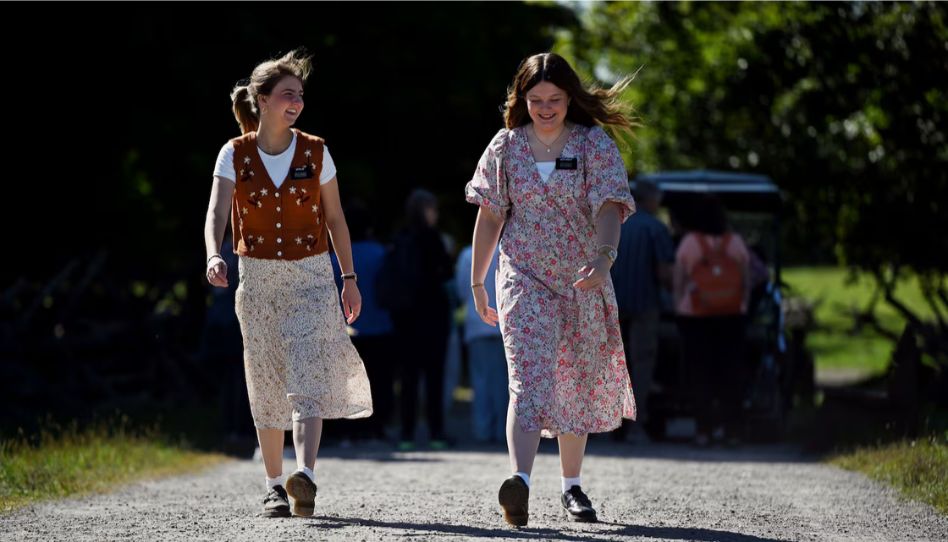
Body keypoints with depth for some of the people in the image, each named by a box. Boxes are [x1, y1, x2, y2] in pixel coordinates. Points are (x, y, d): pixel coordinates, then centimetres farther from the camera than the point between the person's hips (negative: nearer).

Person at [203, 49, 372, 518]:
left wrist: (349, 278, 9)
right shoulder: (234, 154, -2)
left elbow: (334, 219, 8)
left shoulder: (315, 153, 0)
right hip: (258, 278, 1)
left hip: (310, 277, -1)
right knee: (267, 385, 6)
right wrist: (214, 257, -33)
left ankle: (305, 476, -30)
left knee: (308, 378, -16)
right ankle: (274, 486, 17)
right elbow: (217, 213, -14)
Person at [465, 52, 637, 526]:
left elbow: (609, 208, -16)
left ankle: (571, 487, 29)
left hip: (583, 281, 1)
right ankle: (520, 483, -35)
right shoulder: (506, 146, 2)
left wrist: (603, 257, -34)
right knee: (529, 380, -19)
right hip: (524, 278, -1)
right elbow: (489, 217, 8)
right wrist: (477, 282, 9)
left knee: (576, 387, 12)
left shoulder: (595, 145, -3)